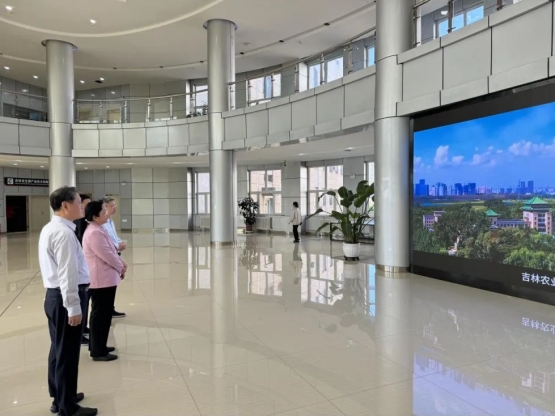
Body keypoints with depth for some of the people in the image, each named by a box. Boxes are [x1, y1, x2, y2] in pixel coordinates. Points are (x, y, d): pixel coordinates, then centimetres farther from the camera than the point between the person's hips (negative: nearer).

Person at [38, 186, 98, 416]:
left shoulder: (49, 229, 12)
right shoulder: (64, 233, -20)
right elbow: (68, 274, -23)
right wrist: (73, 307, -20)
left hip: (53, 295, 10)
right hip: (64, 297, -10)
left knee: (58, 349, 20)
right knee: (67, 353, 1)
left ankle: (59, 397, 36)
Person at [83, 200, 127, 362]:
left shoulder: (98, 230, 12)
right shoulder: (94, 233, -22)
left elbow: (110, 250, 18)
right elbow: (107, 255, -22)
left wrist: (120, 263, 3)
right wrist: (121, 267, -7)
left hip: (105, 278, 11)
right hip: (101, 280, -11)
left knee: (103, 314, 19)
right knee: (100, 315, -1)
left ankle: (99, 346, 31)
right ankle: (98, 352, 10)